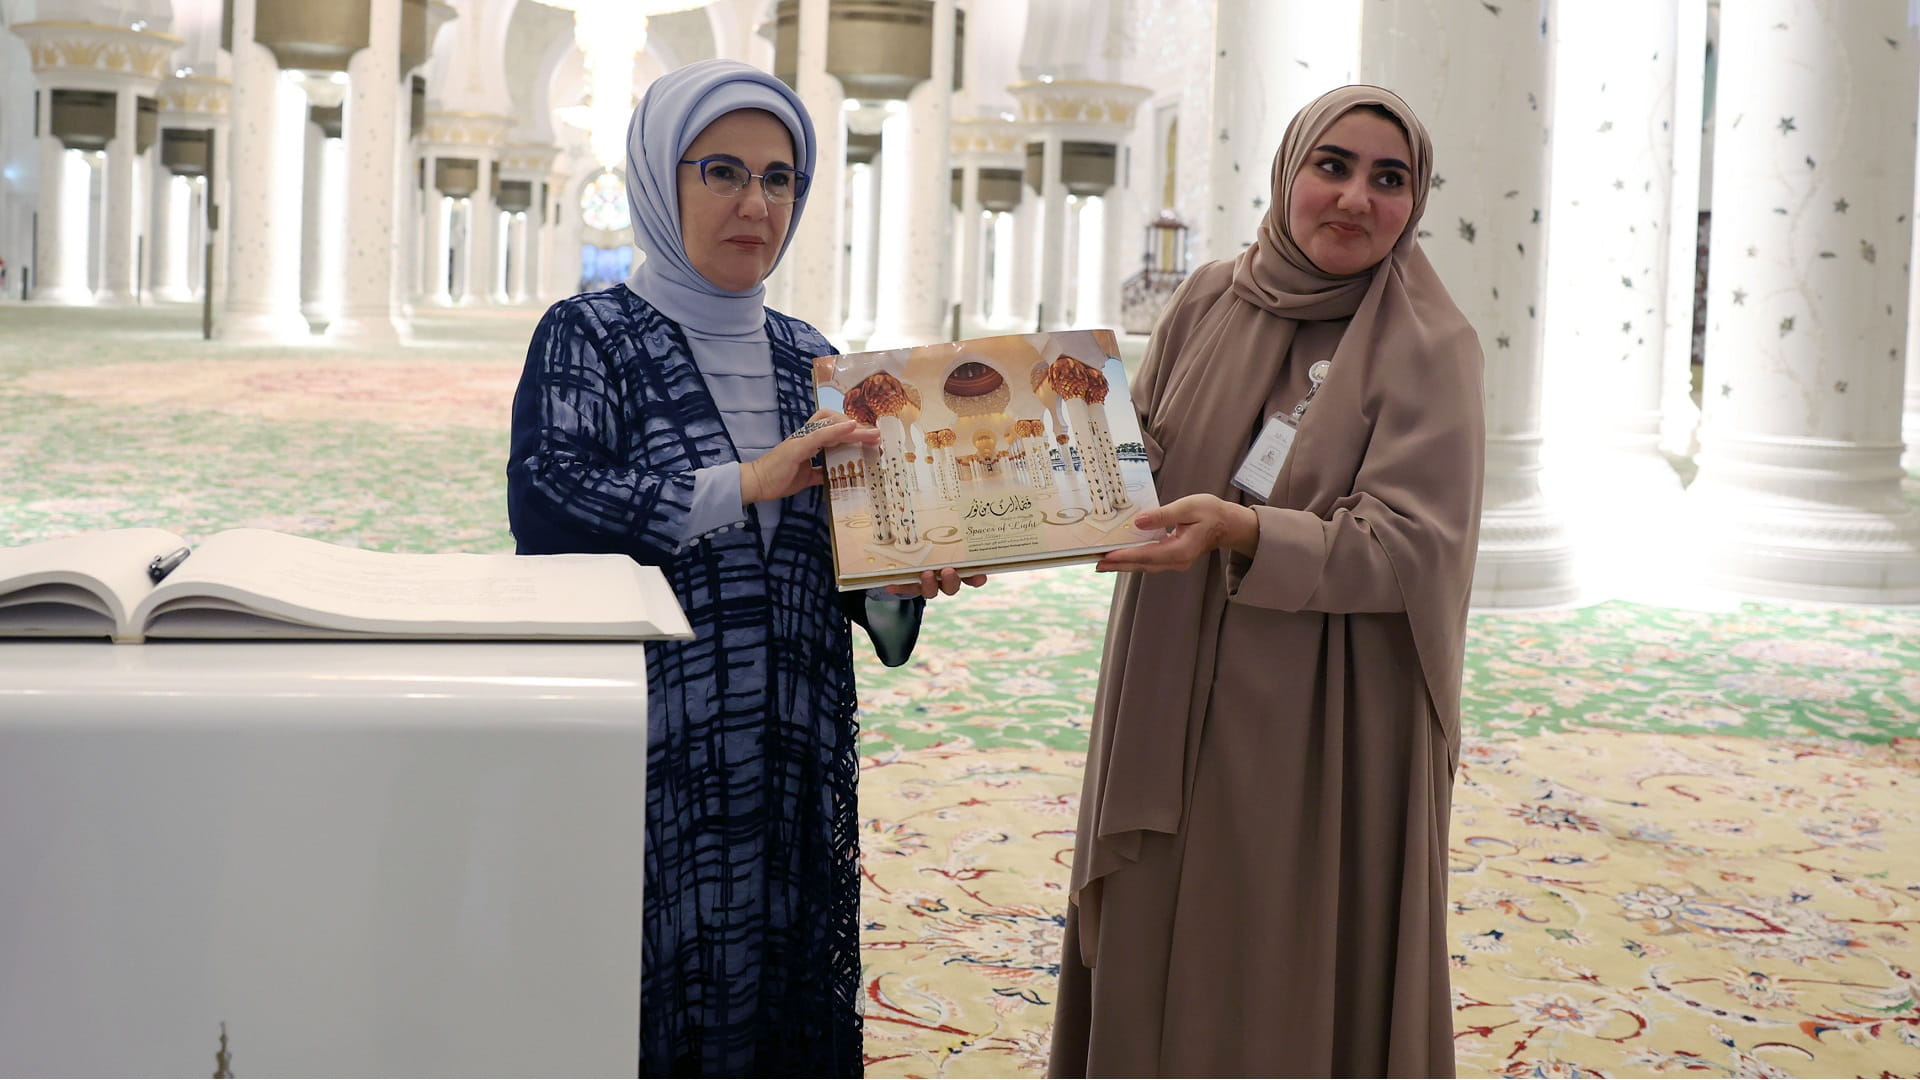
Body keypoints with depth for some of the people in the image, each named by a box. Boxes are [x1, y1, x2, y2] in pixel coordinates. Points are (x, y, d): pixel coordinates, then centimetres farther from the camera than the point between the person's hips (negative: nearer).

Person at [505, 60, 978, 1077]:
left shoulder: (807, 356, 13)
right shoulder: (588, 336, -1)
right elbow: (545, 506, -18)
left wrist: (900, 574, -7)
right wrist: (746, 481, -20)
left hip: (794, 758, 5)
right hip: (651, 756, -4)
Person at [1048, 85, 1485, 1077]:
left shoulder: (1429, 348, -7)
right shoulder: (1206, 304, 5)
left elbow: (1409, 548, -17)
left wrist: (1241, 532, -31)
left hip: (1329, 729, -4)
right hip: (1171, 711, 4)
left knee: (1296, 998, 4)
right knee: (1151, 964, 12)